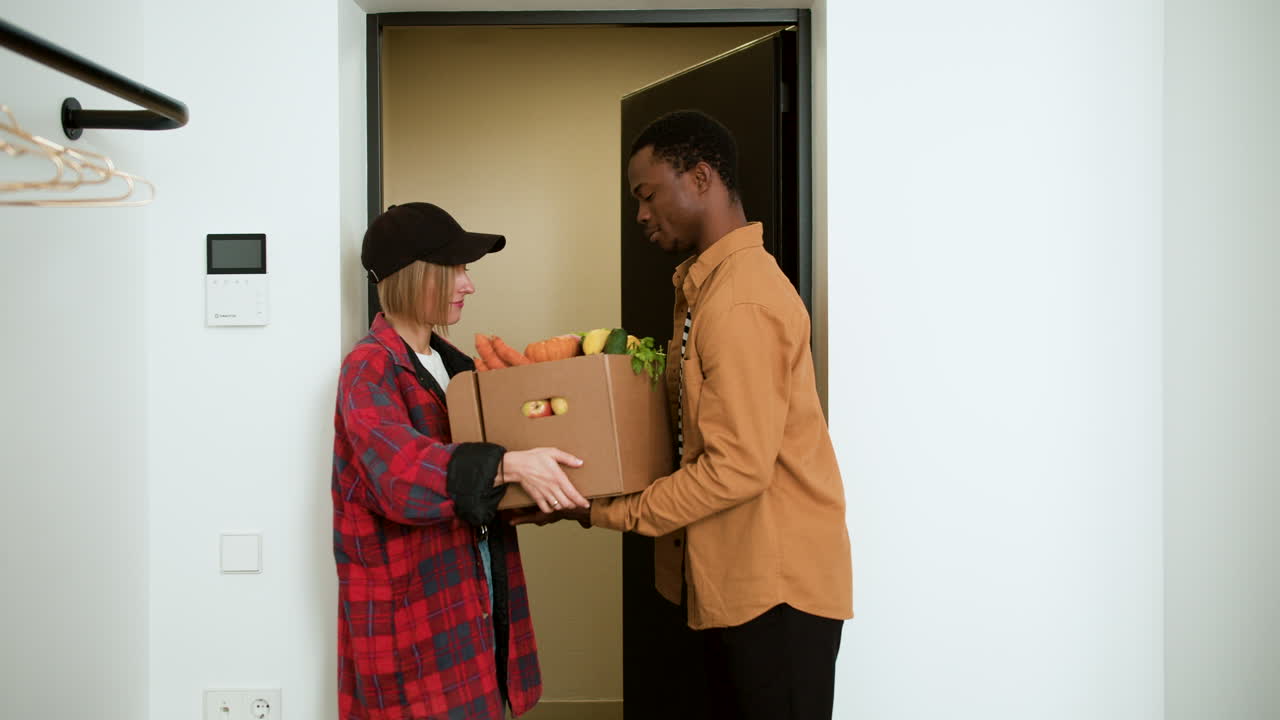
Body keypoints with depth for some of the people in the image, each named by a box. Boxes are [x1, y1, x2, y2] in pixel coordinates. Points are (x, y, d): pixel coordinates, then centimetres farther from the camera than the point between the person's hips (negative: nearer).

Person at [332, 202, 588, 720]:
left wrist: (549, 481, 5)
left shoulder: (451, 363, 12)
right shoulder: (370, 368, -13)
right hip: (412, 608, -7)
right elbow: (402, 474, -29)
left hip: (475, 597, 7)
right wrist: (509, 466, -39)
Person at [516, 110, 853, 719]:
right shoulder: (706, 284, 12)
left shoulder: (739, 303, -21)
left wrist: (607, 512, -16)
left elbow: (738, 468, -24)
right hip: (738, 577, 10)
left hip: (775, 583, -9)